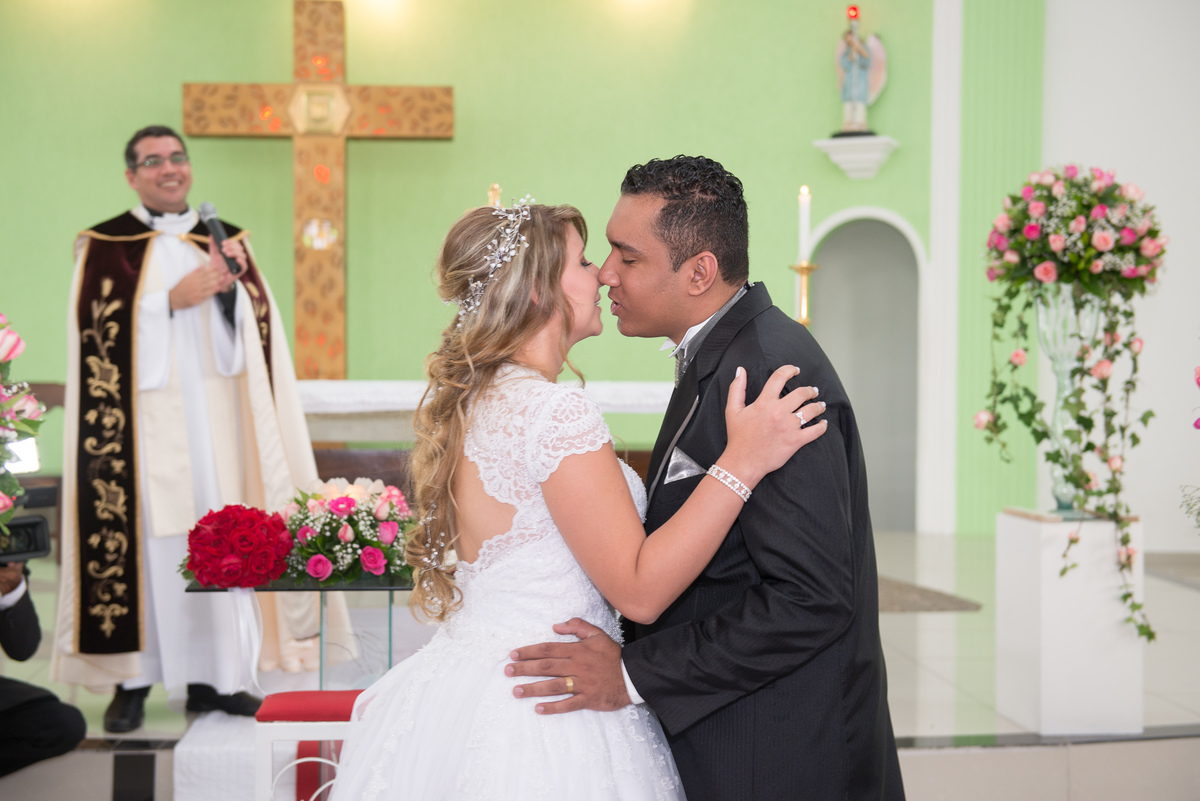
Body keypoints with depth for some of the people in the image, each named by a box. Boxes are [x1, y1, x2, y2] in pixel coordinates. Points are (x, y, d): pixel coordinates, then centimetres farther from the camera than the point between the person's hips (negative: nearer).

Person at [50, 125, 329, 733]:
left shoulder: (224, 240, 16)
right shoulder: (104, 246, 6)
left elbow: (259, 326, 7)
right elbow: (97, 331, -6)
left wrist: (233, 287, -11)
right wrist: (173, 300, -13)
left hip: (213, 421, 3)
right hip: (143, 424, -3)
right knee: (140, 539, -6)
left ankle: (209, 676, 9)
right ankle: (131, 682, 1)